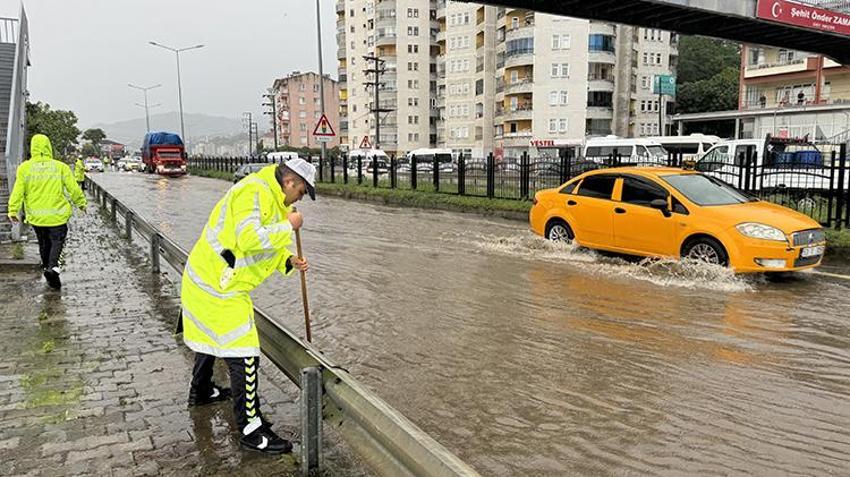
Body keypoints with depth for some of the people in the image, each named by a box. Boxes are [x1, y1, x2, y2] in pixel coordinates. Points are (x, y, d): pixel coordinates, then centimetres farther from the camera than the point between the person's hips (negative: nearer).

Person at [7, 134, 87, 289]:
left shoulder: (24, 168, -2)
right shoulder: (60, 167, -6)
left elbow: (18, 191, -5)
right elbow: (73, 188, -2)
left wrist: (13, 210, 0)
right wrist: (81, 203, 11)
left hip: (35, 216, 2)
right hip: (57, 215, -2)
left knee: (44, 243, 19)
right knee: (57, 241, 7)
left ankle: (47, 266, 29)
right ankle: (53, 267, -14)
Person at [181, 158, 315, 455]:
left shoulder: (272, 198, 12)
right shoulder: (254, 192, -21)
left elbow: (263, 249, 18)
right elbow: (249, 240, -33)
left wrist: (288, 262, 2)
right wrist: (288, 226, -21)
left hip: (207, 278, 11)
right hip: (217, 286, -11)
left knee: (210, 335, 29)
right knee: (242, 354, -8)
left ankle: (201, 392, 52)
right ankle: (250, 429, -1)